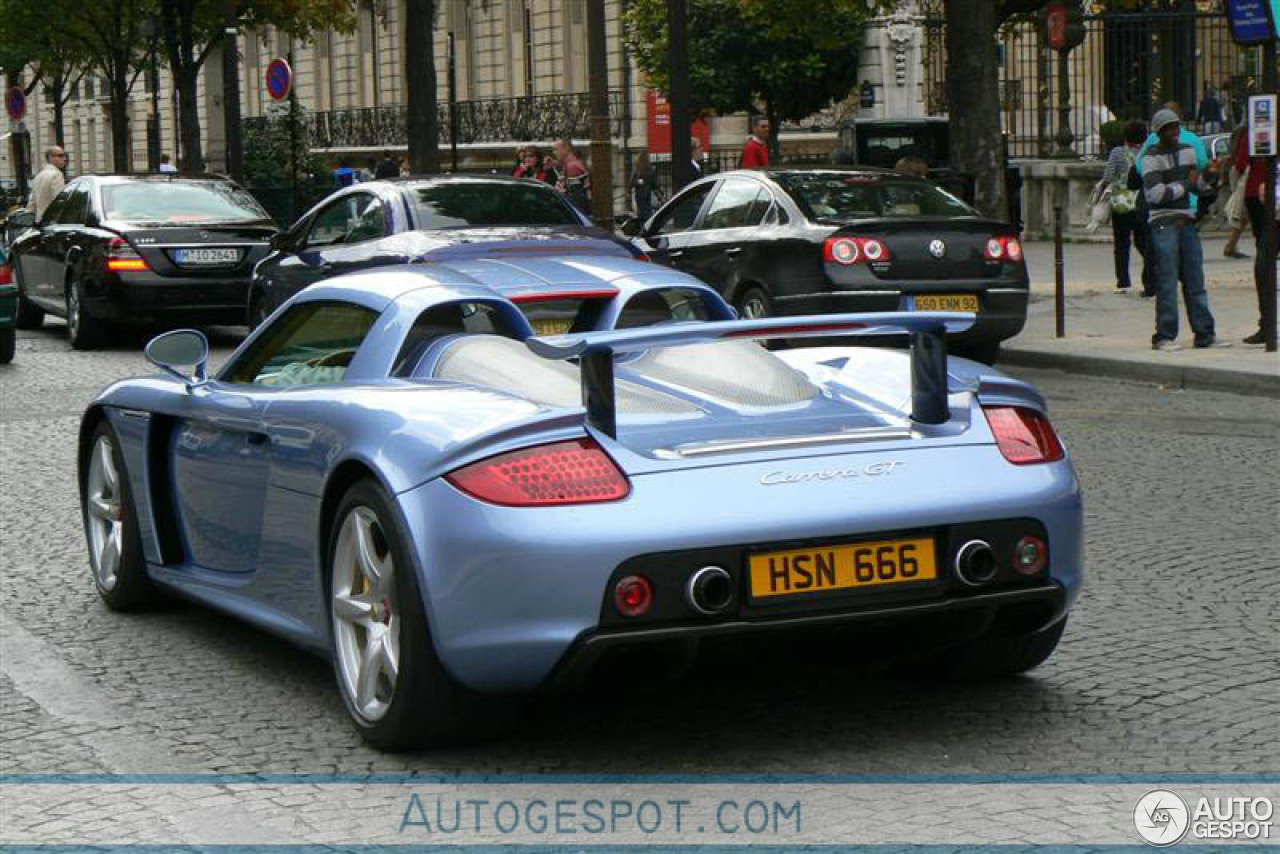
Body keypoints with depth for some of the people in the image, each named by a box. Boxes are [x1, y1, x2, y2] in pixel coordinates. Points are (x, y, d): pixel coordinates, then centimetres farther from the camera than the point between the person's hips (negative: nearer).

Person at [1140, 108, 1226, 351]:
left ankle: (1205, 334, 9)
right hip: (1163, 224, -6)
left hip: (1187, 221, 6)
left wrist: (1208, 175, 2)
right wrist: (1185, 184, -9)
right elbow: (1155, 193, -17)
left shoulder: (1187, 150, 15)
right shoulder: (1151, 158, -7)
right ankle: (1165, 336, -3)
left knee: (1195, 281, 7)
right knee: (1167, 283, -7)